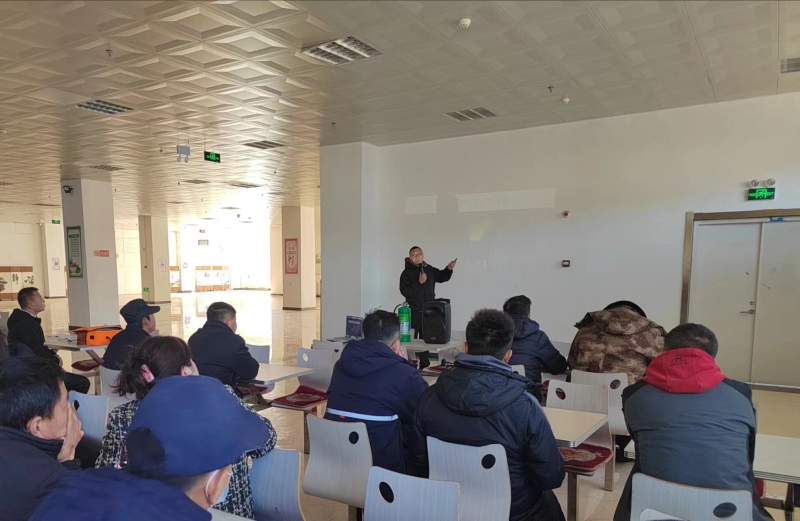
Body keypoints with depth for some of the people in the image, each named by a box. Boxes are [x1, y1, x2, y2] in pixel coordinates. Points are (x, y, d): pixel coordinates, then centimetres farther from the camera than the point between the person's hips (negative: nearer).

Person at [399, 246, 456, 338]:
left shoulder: (429, 269, 7)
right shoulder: (406, 273, -8)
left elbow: (441, 277, 22)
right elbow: (404, 291, -18)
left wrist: (449, 269, 5)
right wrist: (419, 282, -23)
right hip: (414, 312, -5)